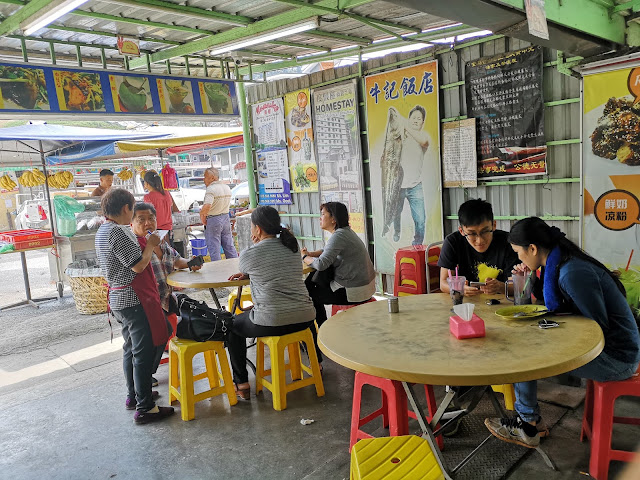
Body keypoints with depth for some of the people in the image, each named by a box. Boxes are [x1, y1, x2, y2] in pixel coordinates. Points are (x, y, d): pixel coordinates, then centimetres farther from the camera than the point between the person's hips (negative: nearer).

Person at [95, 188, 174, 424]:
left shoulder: (102, 231, 11)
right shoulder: (118, 232, -20)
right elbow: (138, 265, -22)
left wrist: (143, 244, 12)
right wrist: (150, 245, -7)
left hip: (118, 298, 11)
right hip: (134, 300, -11)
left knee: (131, 348, 22)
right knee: (144, 352, -4)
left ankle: (134, 395, 36)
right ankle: (145, 408, 3)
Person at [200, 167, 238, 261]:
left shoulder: (211, 189, -18)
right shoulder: (227, 187, 8)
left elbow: (207, 206, -31)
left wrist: (202, 214, -13)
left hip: (213, 220, -8)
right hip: (226, 217, 8)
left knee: (214, 248, 1)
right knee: (229, 245, 14)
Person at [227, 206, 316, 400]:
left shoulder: (249, 254, -8)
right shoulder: (292, 247, 9)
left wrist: (255, 244, 10)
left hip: (271, 322, -5)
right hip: (304, 319, 5)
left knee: (233, 325, 23)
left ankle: (241, 383, 22)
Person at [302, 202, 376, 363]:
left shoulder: (339, 236, -20)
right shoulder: (344, 231, 10)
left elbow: (321, 263, -28)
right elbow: (327, 251, 22)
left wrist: (305, 257, -9)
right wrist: (309, 254, 4)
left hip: (353, 291, -9)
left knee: (310, 296, 6)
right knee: (310, 284, 16)